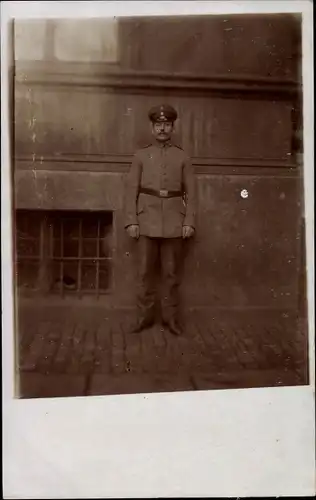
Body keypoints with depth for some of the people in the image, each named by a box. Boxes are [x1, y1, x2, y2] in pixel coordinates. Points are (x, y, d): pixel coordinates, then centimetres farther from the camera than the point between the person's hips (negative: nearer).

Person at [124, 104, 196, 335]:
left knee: (172, 272, 5)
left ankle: (171, 316, 15)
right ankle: (145, 315, 14)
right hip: (148, 221, 0)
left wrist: (189, 221, -4)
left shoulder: (183, 157, 7)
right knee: (146, 271, 4)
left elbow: (190, 192, 4)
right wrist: (131, 220, -5)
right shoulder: (141, 155, 7)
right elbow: (132, 190, 3)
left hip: (174, 223, 0)